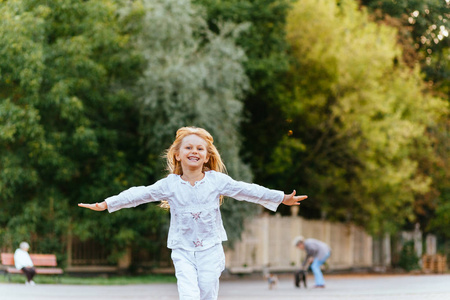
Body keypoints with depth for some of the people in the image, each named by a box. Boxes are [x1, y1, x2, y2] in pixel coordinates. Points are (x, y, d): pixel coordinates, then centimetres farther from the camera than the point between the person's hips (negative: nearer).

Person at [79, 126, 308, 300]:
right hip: (183, 251, -1)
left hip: (210, 249, 1)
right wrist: (106, 205, -6)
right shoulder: (169, 185, -2)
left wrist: (282, 198, -2)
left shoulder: (217, 180, -1)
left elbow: (248, 191, 0)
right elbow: (139, 194, -2)